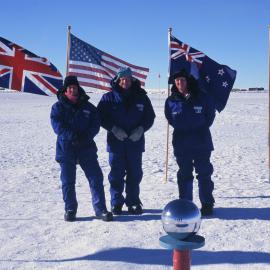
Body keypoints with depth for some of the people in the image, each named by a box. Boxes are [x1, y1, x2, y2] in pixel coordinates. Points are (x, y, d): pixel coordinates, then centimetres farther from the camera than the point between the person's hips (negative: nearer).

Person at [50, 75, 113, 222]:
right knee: (68, 181, 4)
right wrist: (72, 137, -20)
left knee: (96, 178, -3)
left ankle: (100, 209, 3)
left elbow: (96, 123, 3)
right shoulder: (58, 106, 4)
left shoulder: (88, 106, 10)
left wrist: (86, 137, -14)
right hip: (66, 148, -1)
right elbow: (57, 125, -8)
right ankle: (70, 209, 19)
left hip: (86, 147, 2)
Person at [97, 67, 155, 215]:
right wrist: (114, 129, -13)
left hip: (135, 141, 1)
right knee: (116, 173, 2)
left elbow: (150, 116, 8)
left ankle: (133, 202, 20)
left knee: (135, 173, 7)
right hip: (116, 141, -1)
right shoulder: (109, 98, 1)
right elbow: (101, 117, 0)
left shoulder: (141, 97, 5)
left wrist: (141, 129, -8)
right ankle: (116, 203, 13)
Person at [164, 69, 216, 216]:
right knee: (184, 174, 8)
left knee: (204, 173, 3)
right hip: (181, 143, 2)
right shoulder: (171, 101, 0)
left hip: (202, 142, -1)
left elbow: (210, 114, 7)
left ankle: (207, 204, 13)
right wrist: (181, 129, 7)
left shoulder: (202, 97, -5)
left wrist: (201, 128, 3)